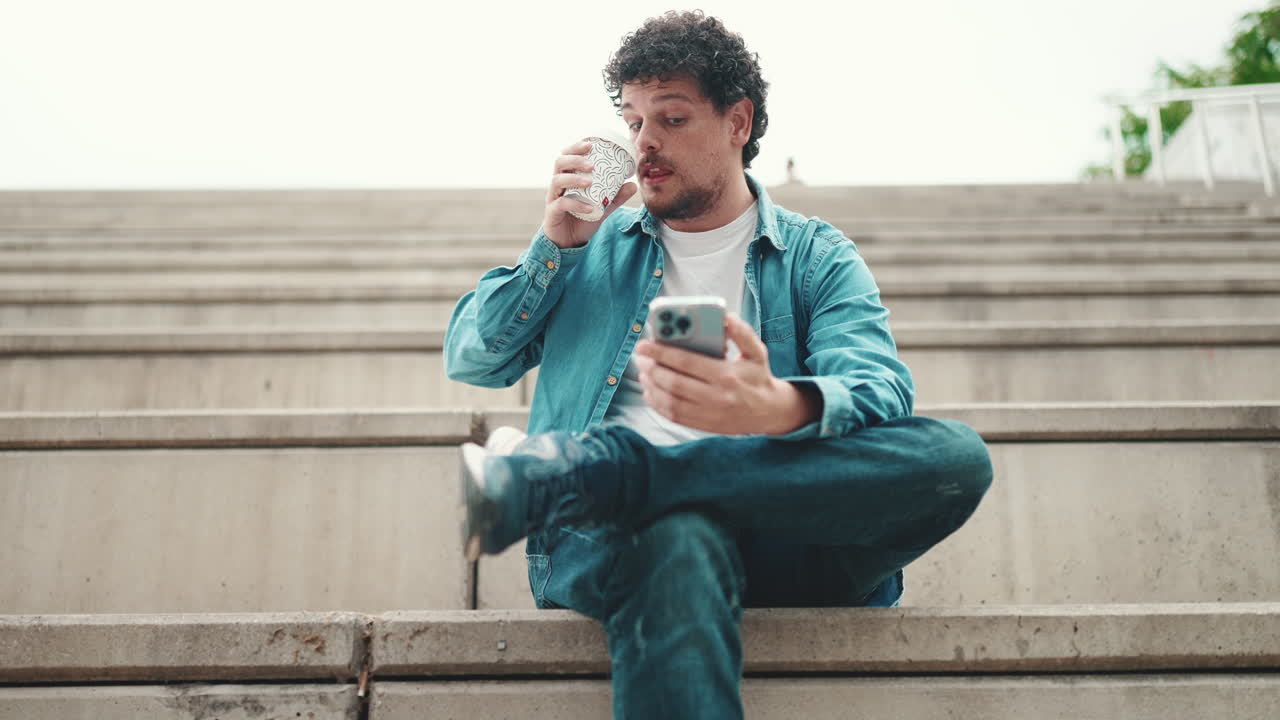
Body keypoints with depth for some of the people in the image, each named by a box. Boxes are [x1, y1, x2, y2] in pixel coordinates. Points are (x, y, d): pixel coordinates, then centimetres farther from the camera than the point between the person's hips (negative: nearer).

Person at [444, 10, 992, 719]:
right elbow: (467, 361, 18)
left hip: (781, 543, 2)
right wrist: (556, 245, 4)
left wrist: (781, 408, -32)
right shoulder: (594, 245, 22)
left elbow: (879, 388, -7)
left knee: (957, 454, -29)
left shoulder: (820, 258, 13)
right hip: (611, 539, -1)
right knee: (681, 538, -39)